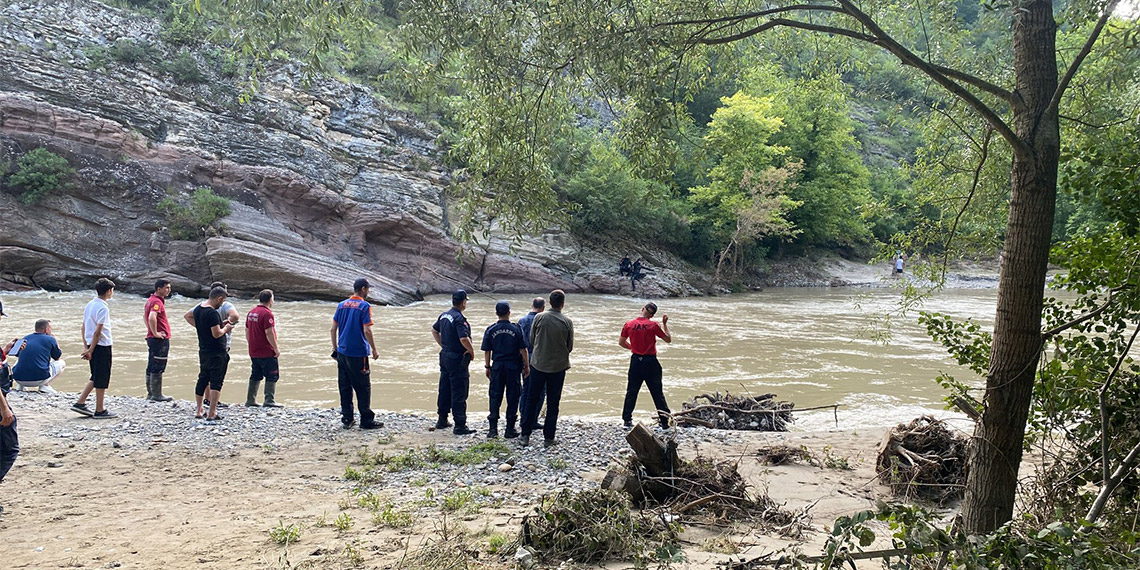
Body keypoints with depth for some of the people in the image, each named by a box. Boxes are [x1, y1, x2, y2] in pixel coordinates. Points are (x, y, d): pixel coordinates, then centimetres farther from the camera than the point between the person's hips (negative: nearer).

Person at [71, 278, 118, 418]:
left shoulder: (90, 304, 11)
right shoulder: (103, 308, -16)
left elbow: (83, 327, 13)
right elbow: (98, 331, -19)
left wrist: (86, 346, 15)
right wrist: (90, 350, -16)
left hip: (92, 344, 9)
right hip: (102, 346, -9)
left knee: (96, 377, 18)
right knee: (102, 379, 1)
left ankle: (80, 403, 15)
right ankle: (100, 410, 7)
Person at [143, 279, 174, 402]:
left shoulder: (151, 300, 16)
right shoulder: (157, 302, -17)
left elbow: (145, 316, 28)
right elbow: (152, 317, -33)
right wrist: (155, 333, -24)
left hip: (152, 338, 10)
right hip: (161, 339, -10)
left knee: (151, 367, 13)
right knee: (157, 368, -5)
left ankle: (150, 394, 20)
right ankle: (157, 395, -2)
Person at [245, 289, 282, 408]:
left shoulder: (251, 312, 10)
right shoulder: (267, 313, -17)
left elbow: (247, 331, 16)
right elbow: (269, 333, -21)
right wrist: (276, 348, -14)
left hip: (253, 352, 8)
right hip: (267, 353, -8)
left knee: (255, 376, 15)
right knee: (272, 376, -1)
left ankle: (250, 400, 17)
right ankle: (269, 401, -3)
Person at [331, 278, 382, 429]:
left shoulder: (342, 305, 8)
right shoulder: (364, 306, -11)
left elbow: (334, 328, 9)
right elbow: (367, 331, -16)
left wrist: (335, 348, 18)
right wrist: (374, 350, -6)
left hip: (342, 353, 6)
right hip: (358, 354, -6)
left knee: (344, 387, 11)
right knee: (363, 387, 1)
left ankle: (347, 418, 16)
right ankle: (367, 421, 5)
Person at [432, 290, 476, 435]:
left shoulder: (444, 315, 8)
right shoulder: (459, 319, -21)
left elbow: (434, 330, 22)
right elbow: (464, 339, -30)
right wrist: (471, 351, -14)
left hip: (445, 356, 9)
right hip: (457, 359, -9)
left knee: (444, 389, 17)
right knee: (459, 393, -4)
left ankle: (442, 420, 27)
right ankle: (460, 425, -2)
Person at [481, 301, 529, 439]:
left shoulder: (490, 330, -1)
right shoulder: (516, 329, -6)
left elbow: (487, 351, 2)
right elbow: (523, 350, -6)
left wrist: (487, 367, 12)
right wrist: (526, 366, 4)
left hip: (497, 367, 2)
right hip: (513, 367, -2)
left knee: (495, 396, 7)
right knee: (512, 397, 6)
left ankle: (493, 428, 5)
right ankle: (510, 429, 8)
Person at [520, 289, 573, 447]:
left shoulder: (539, 318, -7)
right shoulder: (567, 322, -8)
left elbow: (531, 340, 1)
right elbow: (570, 346, 0)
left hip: (538, 364, 1)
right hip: (558, 366, -1)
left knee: (532, 400, 11)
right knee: (553, 403, 8)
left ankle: (525, 435, 10)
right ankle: (549, 437, 12)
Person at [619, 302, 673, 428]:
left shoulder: (629, 325, -1)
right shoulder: (653, 326, -10)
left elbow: (621, 342, 9)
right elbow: (668, 339, 1)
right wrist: (665, 324, 9)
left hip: (635, 360, 2)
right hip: (650, 361, -2)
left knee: (631, 392, 11)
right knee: (657, 393, 4)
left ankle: (627, 420, 10)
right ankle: (665, 421, 7)